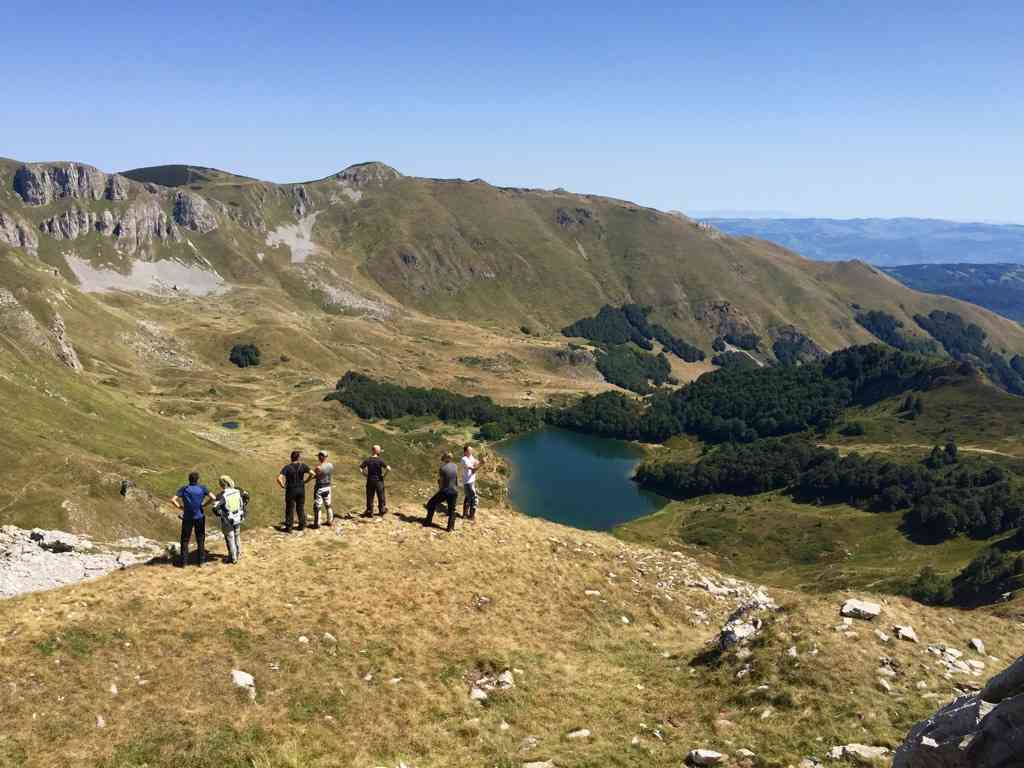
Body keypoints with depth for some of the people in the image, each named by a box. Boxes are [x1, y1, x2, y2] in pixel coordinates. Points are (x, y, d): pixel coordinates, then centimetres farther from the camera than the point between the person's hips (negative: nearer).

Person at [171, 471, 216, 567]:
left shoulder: (184, 489, -3)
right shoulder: (202, 488, -4)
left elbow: (173, 500, -12)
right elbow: (213, 498, -13)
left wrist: (180, 507, 1)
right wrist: (204, 504, 0)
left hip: (187, 518, 0)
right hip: (199, 517, 0)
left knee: (185, 539, 10)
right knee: (200, 539, 12)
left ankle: (183, 561, 10)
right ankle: (200, 560, 15)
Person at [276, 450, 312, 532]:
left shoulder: (287, 467, -12)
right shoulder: (303, 466, -6)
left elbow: (279, 478, -23)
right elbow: (312, 474, -9)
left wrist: (283, 485, -6)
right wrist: (306, 481, 3)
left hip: (291, 490, -2)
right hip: (301, 490, 2)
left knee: (290, 509, 8)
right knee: (301, 508, 16)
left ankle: (288, 527, 14)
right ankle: (302, 525, 24)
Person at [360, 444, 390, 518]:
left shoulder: (367, 460, -2)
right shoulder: (380, 460, -12)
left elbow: (360, 468, -6)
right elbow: (388, 469, -21)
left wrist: (366, 475, 4)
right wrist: (384, 475, -6)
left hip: (370, 481, 3)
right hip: (379, 481, -2)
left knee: (370, 497, 11)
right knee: (381, 497, 12)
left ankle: (369, 511, 15)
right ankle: (382, 510, 21)